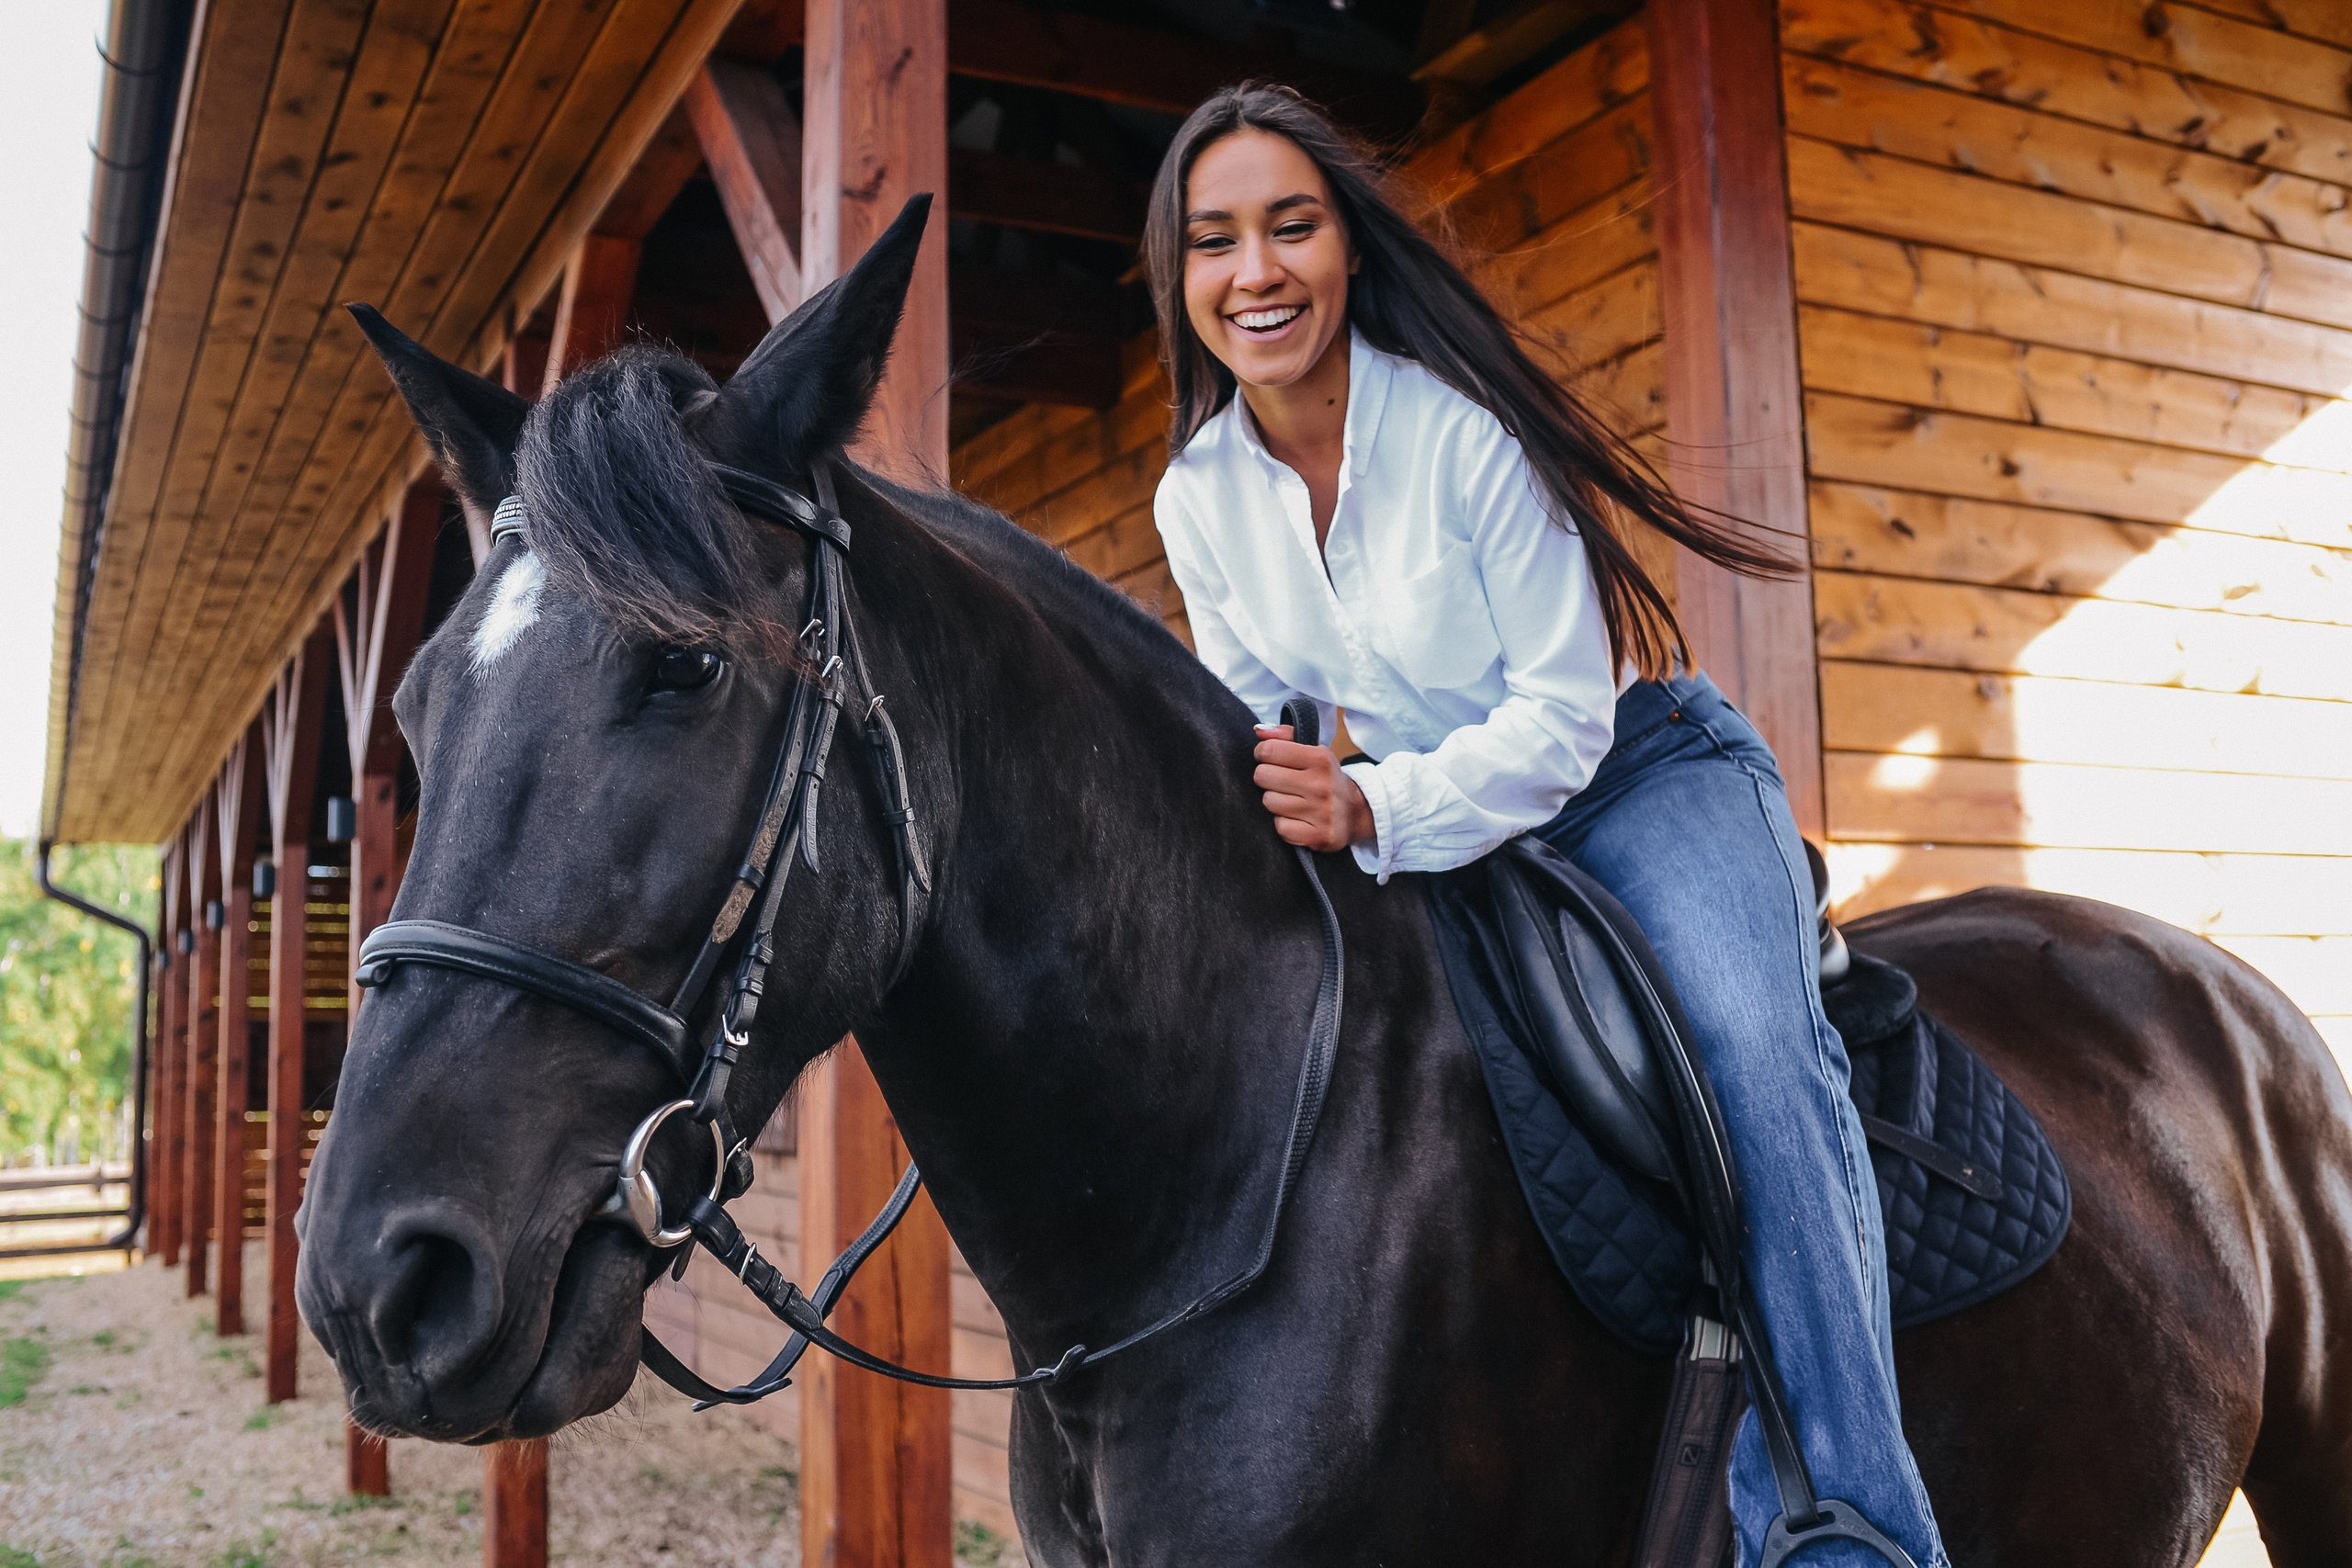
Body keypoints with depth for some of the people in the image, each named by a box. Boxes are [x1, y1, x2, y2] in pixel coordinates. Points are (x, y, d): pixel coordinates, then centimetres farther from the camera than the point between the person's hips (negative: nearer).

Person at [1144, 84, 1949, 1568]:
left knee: (1751, 1049, -31)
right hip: (1416, 827, 6)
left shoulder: (1465, 425, -22)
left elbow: (1565, 711, -22)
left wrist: (1374, 811, -37)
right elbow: (1254, 718, 7)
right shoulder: (1196, 497, -5)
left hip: (1639, 783, -5)